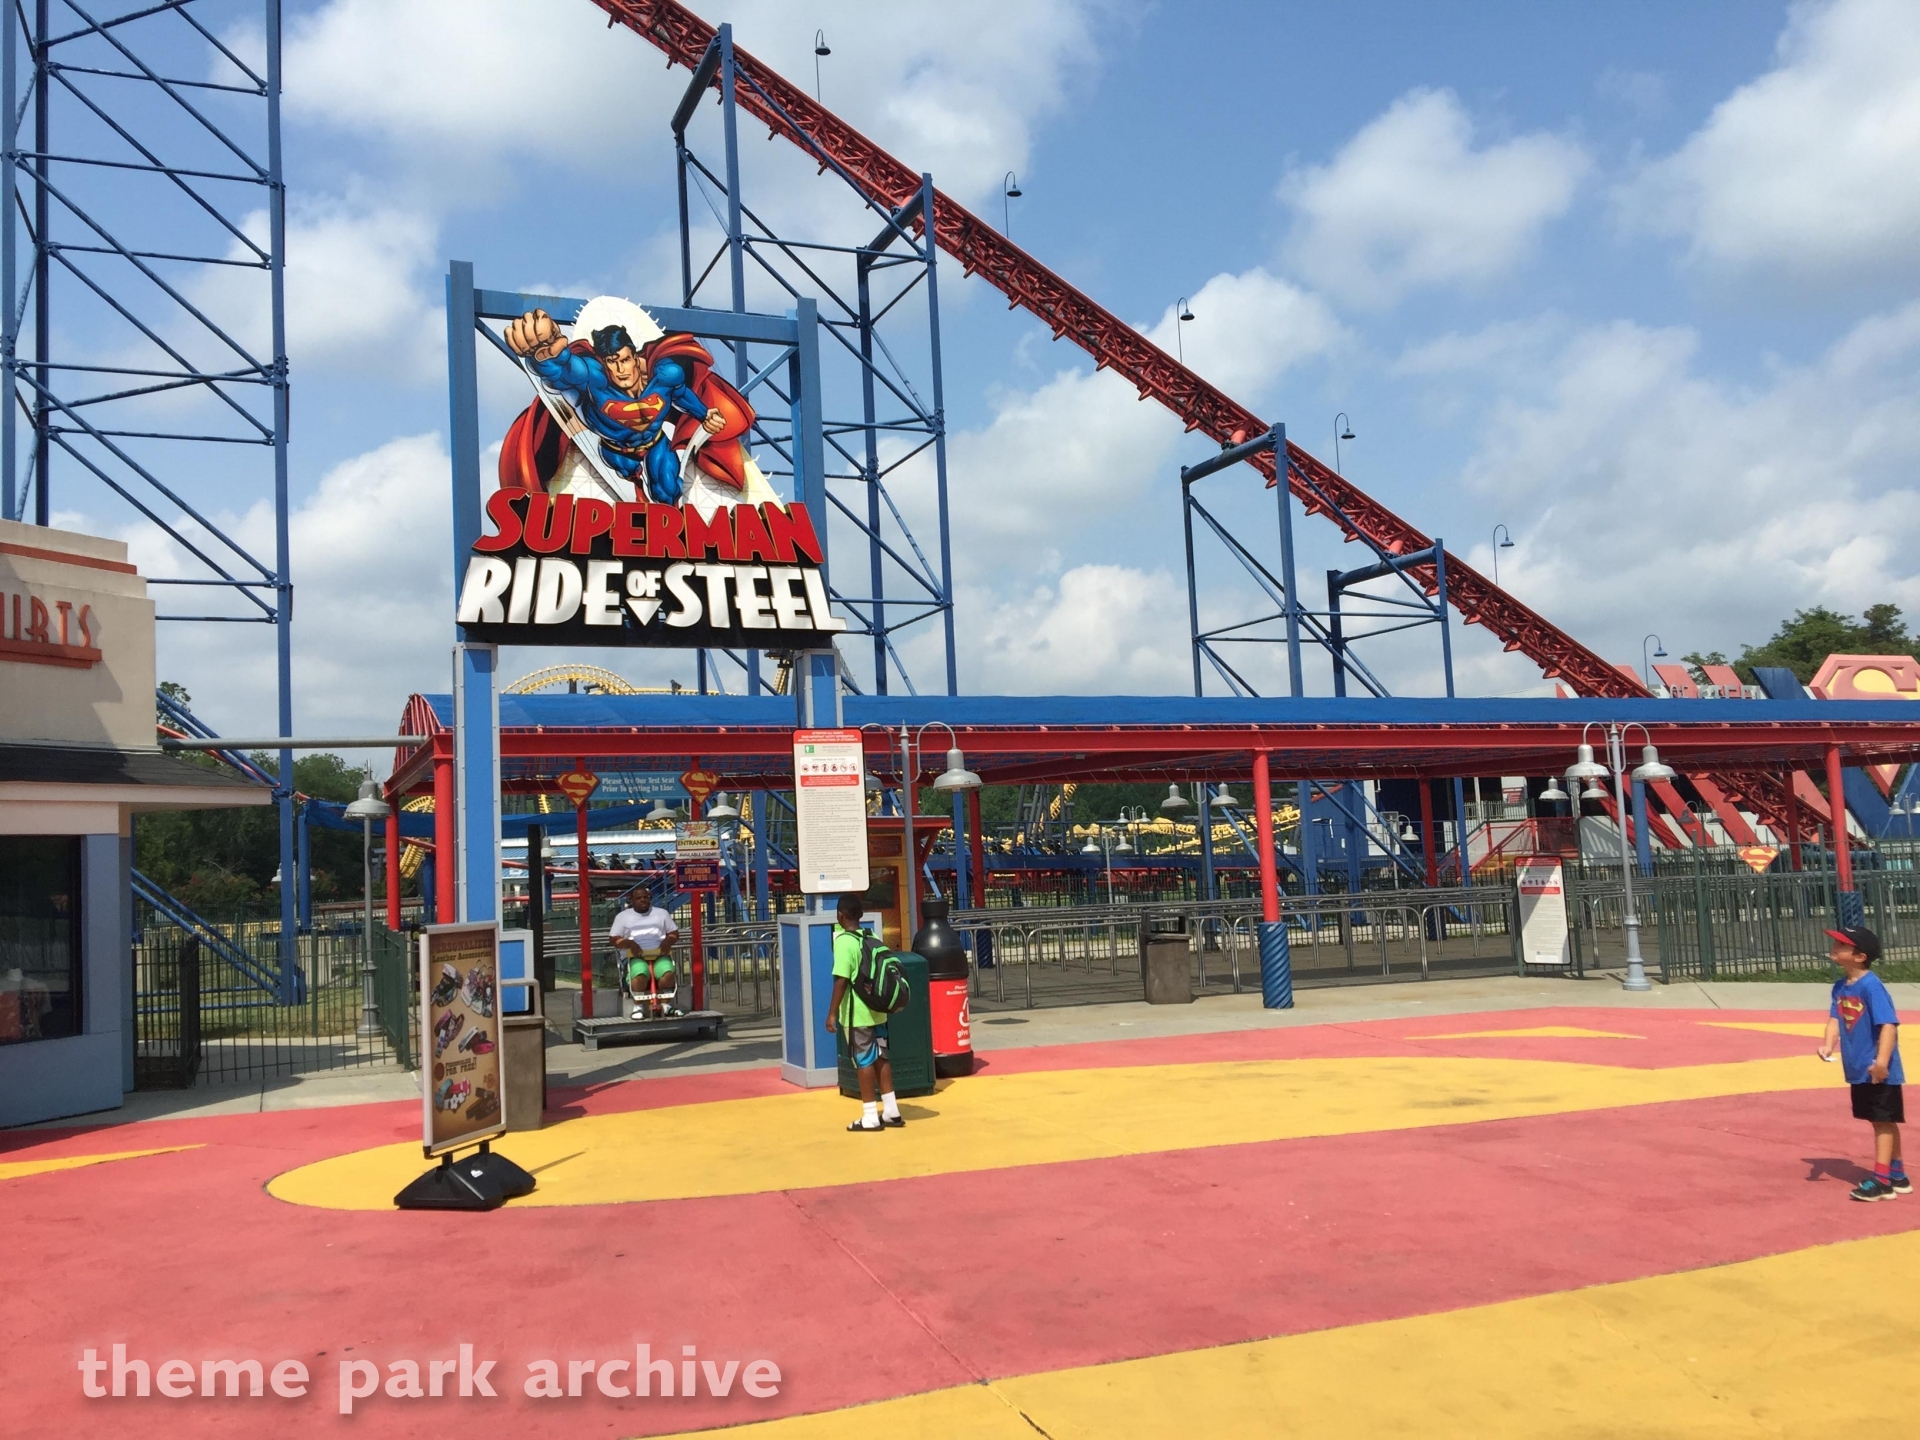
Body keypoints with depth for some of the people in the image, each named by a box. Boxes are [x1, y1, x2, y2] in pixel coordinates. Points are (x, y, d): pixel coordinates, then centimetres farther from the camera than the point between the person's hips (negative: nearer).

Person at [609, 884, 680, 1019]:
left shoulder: (661, 913, 21)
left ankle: (667, 1005, -15)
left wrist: (668, 941, -6)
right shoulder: (623, 916, 16)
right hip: (636, 956, -1)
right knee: (640, 975, -37)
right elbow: (614, 938, 9)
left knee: (668, 973, -32)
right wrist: (629, 943, -12)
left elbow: (674, 932, 18)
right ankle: (638, 1007, -19)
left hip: (660, 955, 2)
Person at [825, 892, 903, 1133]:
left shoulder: (843, 941, -14)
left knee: (864, 1062, 0)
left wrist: (832, 1013, -15)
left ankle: (870, 1117, 6)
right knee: (881, 1058, 13)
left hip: (856, 1013, -7)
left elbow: (841, 980, -19)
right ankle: (891, 1112, 19)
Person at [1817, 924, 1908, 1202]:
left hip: (1878, 1070, -8)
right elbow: (1835, 1019, 2)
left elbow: (1889, 1024, -25)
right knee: (1883, 1122, 18)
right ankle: (1897, 1175, 30)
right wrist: (1828, 1044, -17)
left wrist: (1882, 1060, -34)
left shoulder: (1871, 986, -21)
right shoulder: (1840, 986, 5)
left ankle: (1881, 1180, 4)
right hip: (1858, 1069, 9)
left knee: (1883, 1121, 0)